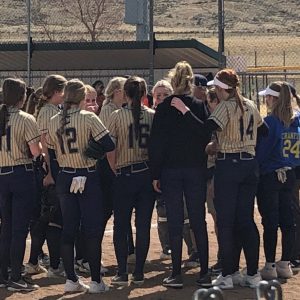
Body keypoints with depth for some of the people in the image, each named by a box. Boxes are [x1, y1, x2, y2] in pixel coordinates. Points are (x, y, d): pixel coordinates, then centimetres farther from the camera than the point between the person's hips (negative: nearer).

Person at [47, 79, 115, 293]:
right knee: (92, 229, 1)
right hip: (88, 178, -4)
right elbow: (108, 145, -17)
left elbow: (52, 153, 9)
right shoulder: (88, 118, -12)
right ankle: (95, 281, 3)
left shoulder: (54, 122, 2)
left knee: (69, 229, 9)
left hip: (64, 178, 4)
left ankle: (71, 279, 10)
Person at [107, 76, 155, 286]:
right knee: (143, 225, 7)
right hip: (148, 174, 2)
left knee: (121, 226, 6)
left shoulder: (117, 116, -6)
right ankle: (139, 273, 9)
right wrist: (156, 170, 12)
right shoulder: (153, 116, 0)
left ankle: (122, 273, 2)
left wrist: (116, 170, 6)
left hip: (125, 175, -2)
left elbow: (110, 150, -7)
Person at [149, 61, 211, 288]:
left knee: (175, 223, 3)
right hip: (196, 170, 1)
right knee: (199, 222, 7)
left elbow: (156, 143, -6)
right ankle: (205, 273, 7)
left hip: (170, 170, -1)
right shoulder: (200, 106, -2)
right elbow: (207, 138, 3)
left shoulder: (164, 109, -6)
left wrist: (155, 174, -1)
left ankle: (176, 274, 3)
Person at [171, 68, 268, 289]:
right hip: (250, 165, 6)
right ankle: (253, 274, 8)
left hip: (228, 165, -6)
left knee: (226, 221, 0)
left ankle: (229, 274, 1)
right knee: (246, 220, 9)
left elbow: (205, 129, -24)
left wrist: (184, 110, -20)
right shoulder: (250, 106, 9)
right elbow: (264, 131, 21)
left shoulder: (226, 107, -11)